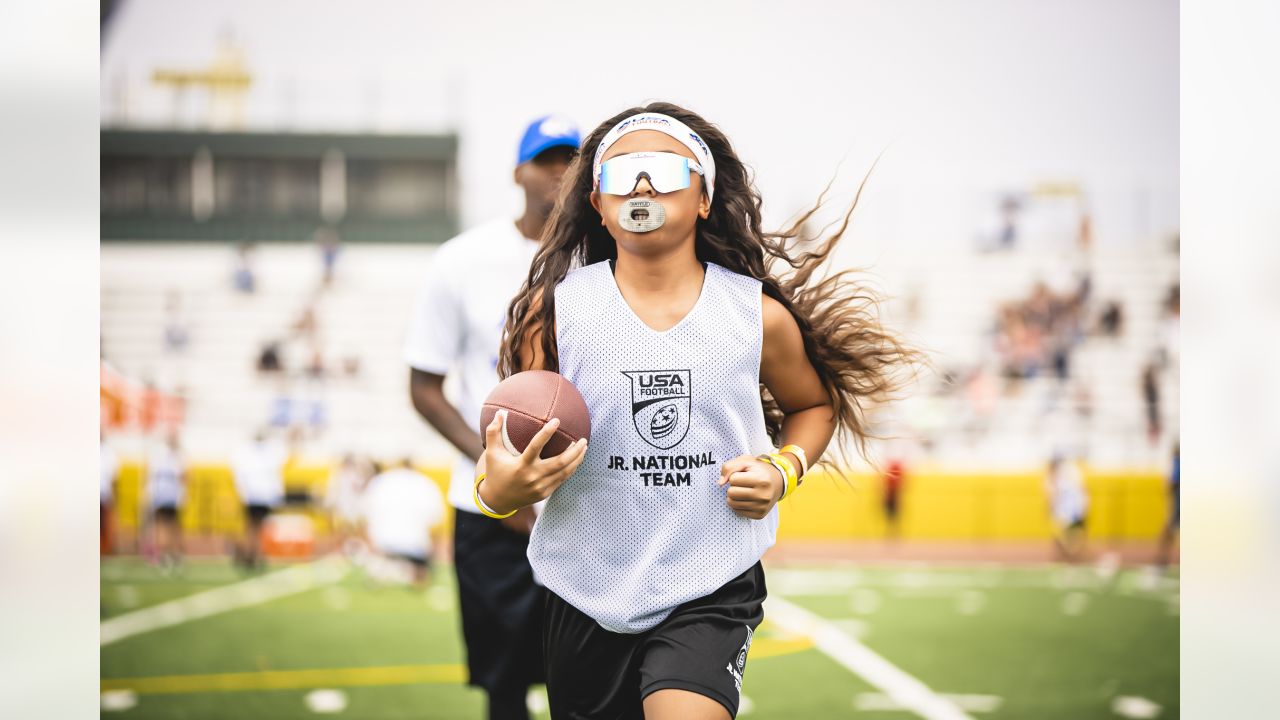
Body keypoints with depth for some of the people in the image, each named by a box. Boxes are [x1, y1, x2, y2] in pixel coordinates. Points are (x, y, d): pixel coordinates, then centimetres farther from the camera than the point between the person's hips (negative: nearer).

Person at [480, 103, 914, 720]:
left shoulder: (761, 315, -2)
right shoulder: (555, 307, -3)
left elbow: (814, 404, 17)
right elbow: (516, 449, 1)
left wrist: (784, 470, -2)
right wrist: (496, 489, -22)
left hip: (711, 594, -1)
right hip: (588, 594, 2)